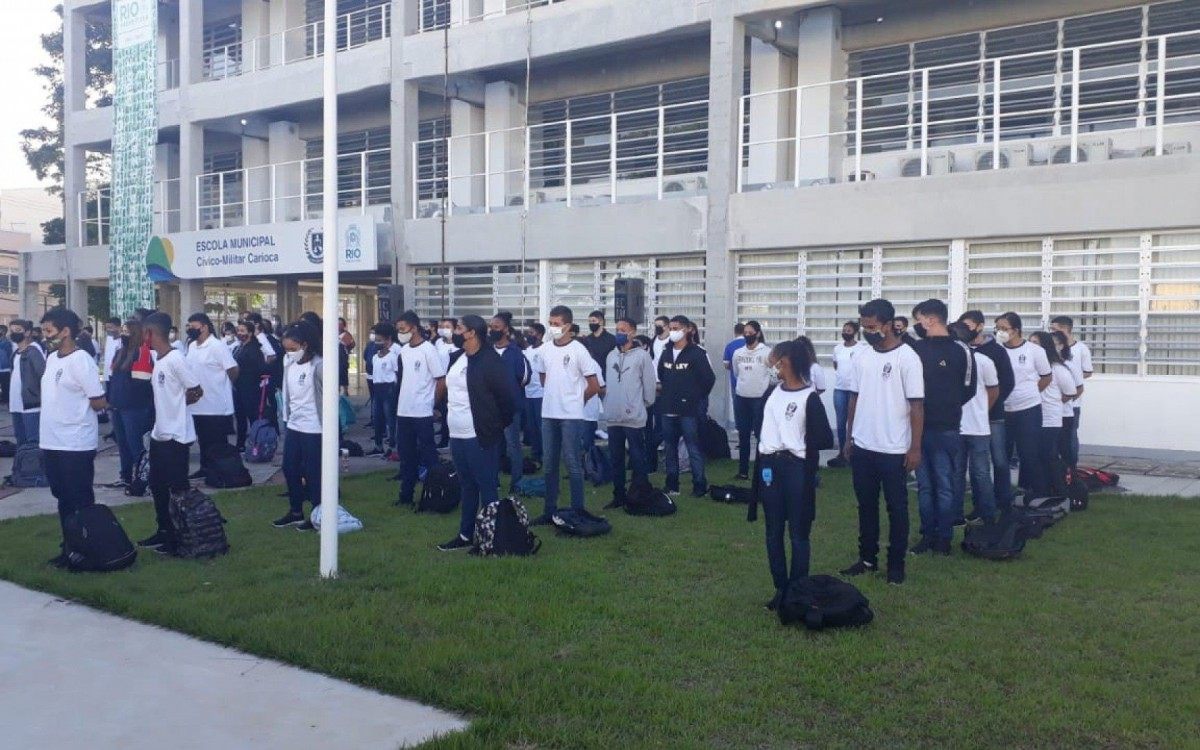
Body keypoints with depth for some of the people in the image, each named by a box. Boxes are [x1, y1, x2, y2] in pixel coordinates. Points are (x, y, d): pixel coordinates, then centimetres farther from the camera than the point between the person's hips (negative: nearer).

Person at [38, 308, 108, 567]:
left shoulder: (81, 360, -14)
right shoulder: (51, 359, 11)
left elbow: (99, 402, -14)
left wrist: (76, 408, 1)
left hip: (75, 445, -8)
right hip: (52, 443, 8)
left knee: (81, 502, 2)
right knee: (63, 500, 15)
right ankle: (69, 548, 25)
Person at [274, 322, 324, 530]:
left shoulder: (317, 365, -15)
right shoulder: (289, 363, 7)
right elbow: (287, 393, 14)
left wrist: (331, 424, -14)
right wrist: (286, 417, 13)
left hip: (314, 427, -7)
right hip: (293, 425, 7)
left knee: (313, 472, 1)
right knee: (289, 469, 11)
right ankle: (295, 512, 25)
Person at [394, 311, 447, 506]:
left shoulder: (428, 350, -11)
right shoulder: (403, 351, 9)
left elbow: (441, 379, -9)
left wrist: (434, 404, -3)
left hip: (422, 412, -7)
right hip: (403, 411, 7)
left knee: (427, 455, 2)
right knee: (406, 454, 12)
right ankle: (406, 494, 21)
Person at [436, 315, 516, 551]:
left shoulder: (490, 361, -15)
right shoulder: (456, 357, 9)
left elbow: (508, 396, -14)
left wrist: (497, 425, -6)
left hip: (480, 438, -9)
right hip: (457, 435, 9)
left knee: (487, 488, 1)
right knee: (466, 486, 17)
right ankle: (465, 534, 28)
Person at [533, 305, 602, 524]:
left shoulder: (578, 350, -10)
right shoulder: (546, 349, 5)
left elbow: (594, 386, -6)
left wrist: (575, 399, 5)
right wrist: (554, 396, 12)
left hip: (571, 416, -5)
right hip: (548, 415, 6)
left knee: (573, 464, 0)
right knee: (549, 465, 12)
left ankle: (577, 512, 8)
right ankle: (549, 510, 22)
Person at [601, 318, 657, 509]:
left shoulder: (642, 355, -7)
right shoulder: (611, 355, 11)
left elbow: (649, 383, -5)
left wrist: (645, 403, 3)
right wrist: (608, 402, 11)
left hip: (634, 417, -6)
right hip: (613, 417, 6)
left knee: (637, 458, 0)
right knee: (615, 459, 12)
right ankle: (619, 496, 22)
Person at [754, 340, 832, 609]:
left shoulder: (810, 397, -9)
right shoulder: (772, 391, 9)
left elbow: (826, 439, -9)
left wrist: (798, 442, -2)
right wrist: (762, 463, 8)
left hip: (796, 469, -6)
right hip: (769, 466, 6)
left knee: (798, 534, 2)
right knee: (773, 532, 11)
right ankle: (780, 589, 21)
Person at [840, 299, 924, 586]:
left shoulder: (907, 358, -12)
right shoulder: (862, 356, 5)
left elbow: (917, 405, -11)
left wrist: (915, 448, -13)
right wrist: (849, 437, 11)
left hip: (894, 450, -5)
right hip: (862, 447, 6)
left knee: (896, 508, 7)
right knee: (866, 505, 14)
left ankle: (896, 564, 17)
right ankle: (867, 558, 26)